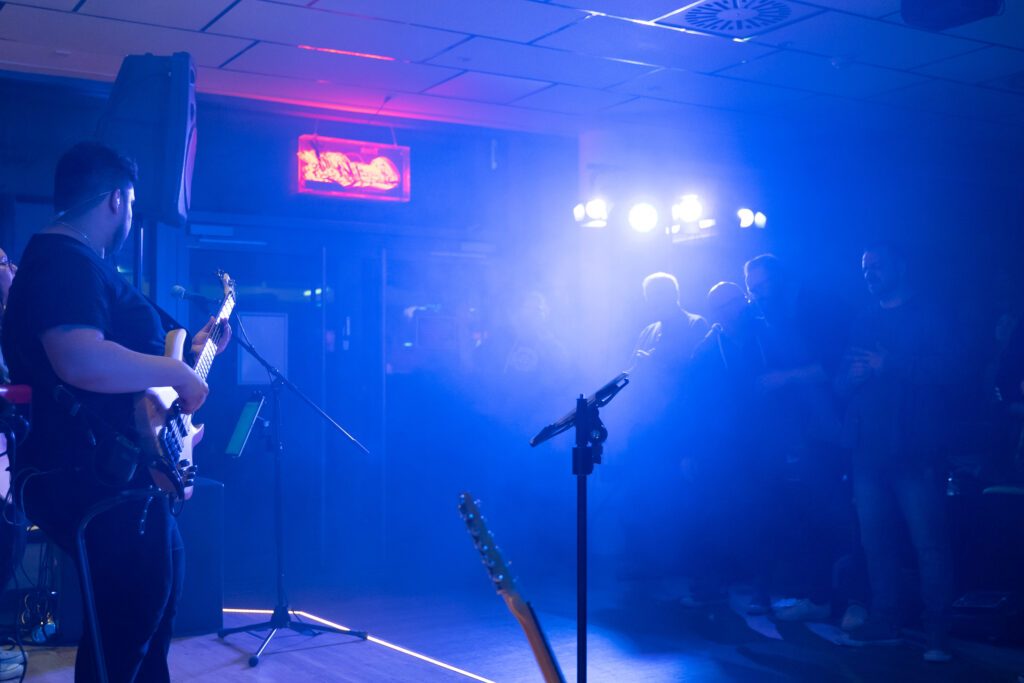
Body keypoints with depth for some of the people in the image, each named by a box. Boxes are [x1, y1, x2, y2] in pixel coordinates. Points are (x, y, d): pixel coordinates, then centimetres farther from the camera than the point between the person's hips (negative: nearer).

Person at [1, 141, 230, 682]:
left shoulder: (84, 265, 16)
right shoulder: (62, 260, -18)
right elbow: (83, 362, -36)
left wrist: (191, 351, 24)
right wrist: (177, 372, -24)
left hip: (111, 476, 11)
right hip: (93, 482, -11)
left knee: (158, 584, 24)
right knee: (125, 626, -5)